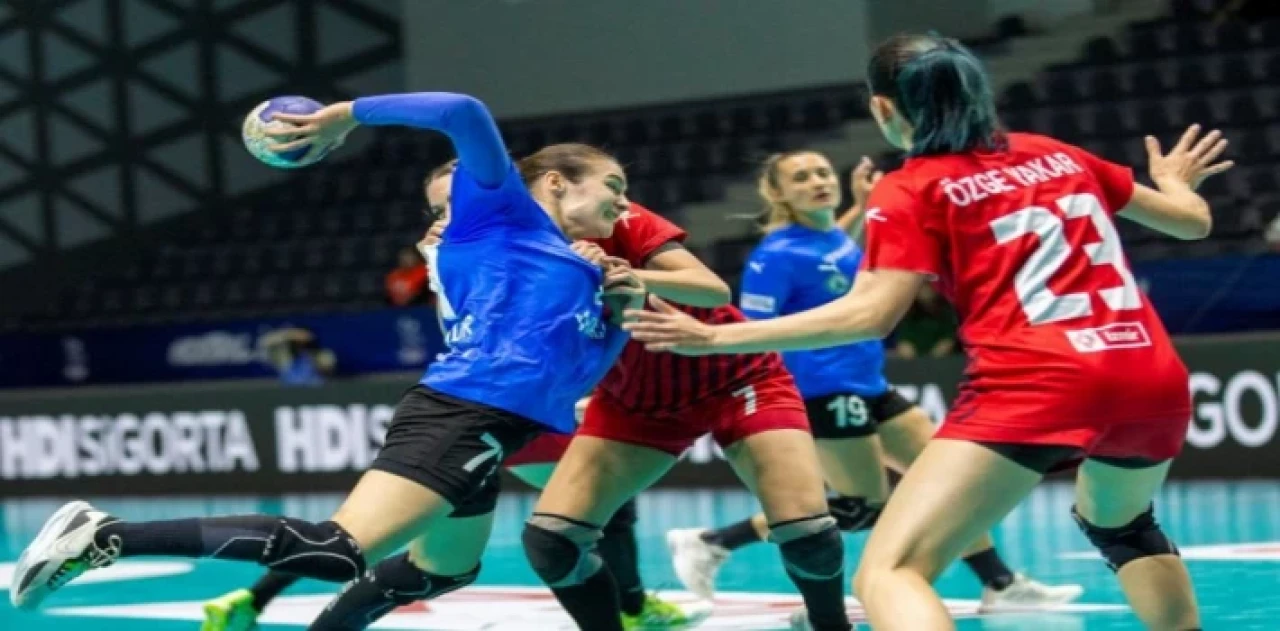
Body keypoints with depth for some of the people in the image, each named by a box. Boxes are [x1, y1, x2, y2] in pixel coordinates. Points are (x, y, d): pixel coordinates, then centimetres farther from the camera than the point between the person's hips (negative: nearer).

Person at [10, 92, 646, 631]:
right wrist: (349, 115, -6)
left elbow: (576, 376, 28)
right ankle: (105, 536, -27)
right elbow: (465, 114, -10)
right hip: (460, 413, -11)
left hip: (483, 428, 11)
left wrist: (617, 309, 13)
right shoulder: (503, 211, 5)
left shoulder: (569, 268, 29)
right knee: (338, 552, -26)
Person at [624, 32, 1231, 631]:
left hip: (1035, 384, -6)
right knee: (1121, 524, 38)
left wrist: (714, 338, -3)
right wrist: (1176, 184, 54)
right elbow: (1194, 221, 29)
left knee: (887, 574, -9)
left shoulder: (913, 188, 6)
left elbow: (869, 313, -7)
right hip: (1155, 379, 7)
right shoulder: (1057, 154, 21)